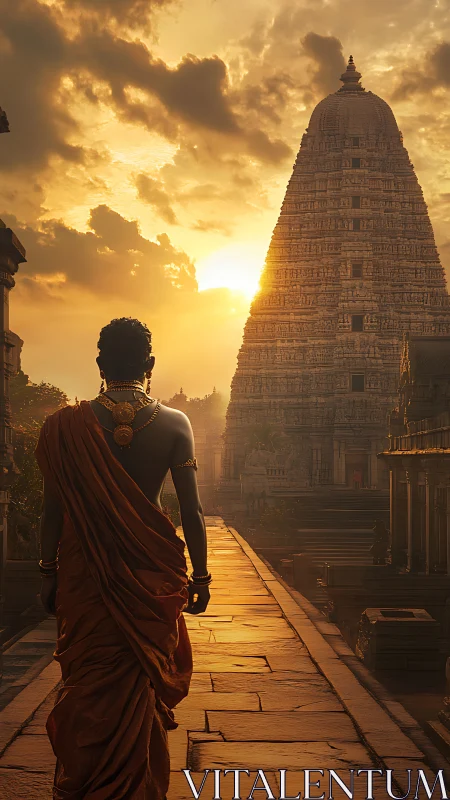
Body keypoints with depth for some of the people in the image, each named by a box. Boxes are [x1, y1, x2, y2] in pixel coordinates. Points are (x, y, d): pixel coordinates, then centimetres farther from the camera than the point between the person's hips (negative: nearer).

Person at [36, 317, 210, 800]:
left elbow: (54, 509, -4)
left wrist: (49, 572, 6)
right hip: (151, 575, 0)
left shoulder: (68, 425, -6)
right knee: (145, 686, 12)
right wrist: (199, 576, 4)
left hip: (85, 574, 0)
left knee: (89, 682, 12)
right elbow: (191, 511, -5)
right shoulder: (174, 424, -5)